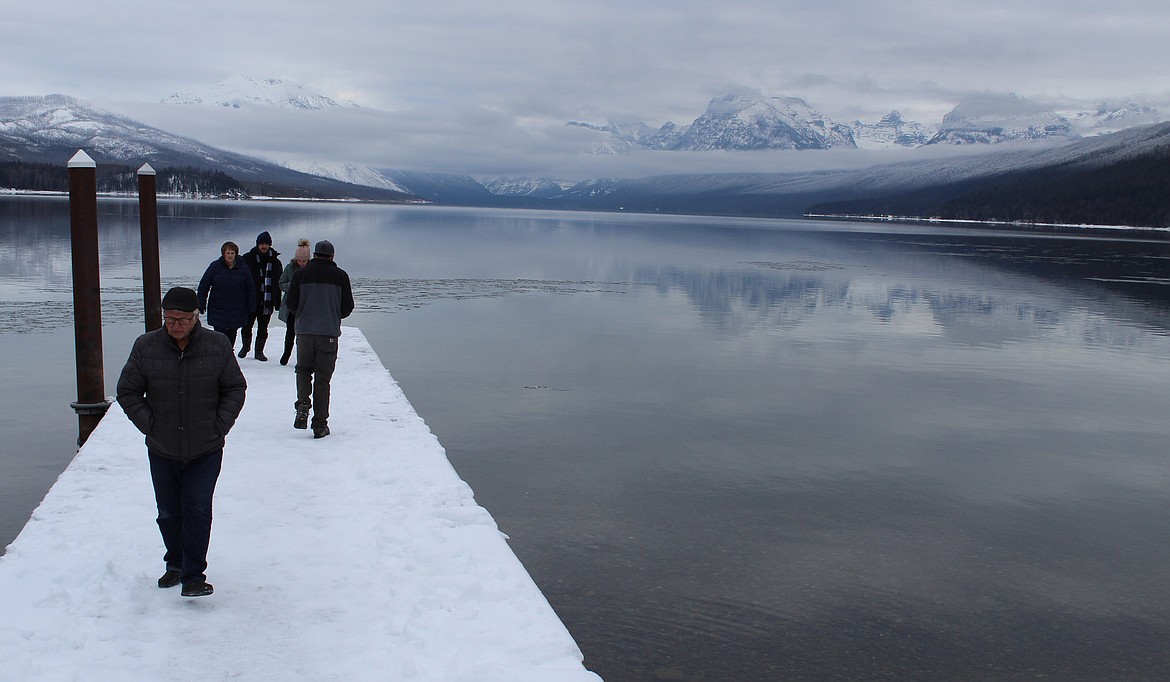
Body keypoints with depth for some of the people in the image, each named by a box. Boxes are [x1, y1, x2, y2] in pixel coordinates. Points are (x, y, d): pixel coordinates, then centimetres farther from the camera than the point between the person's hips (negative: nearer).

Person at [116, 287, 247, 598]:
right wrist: (150, 425, -4)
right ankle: (176, 564, 34)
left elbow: (235, 388, 4)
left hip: (206, 450, -2)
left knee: (198, 512, -6)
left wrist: (219, 426, -4)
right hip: (162, 450, 2)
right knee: (169, 513, 14)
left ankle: (193, 576, 1)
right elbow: (127, 392, 4)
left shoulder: (218, 345, -5)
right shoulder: (146, 347, -5)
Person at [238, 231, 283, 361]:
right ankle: (245, 346, 27)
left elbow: (278, 283, 10)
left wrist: (277, 302, 6)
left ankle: (259, 351, 15)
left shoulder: (275, 261, 7)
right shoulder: (248, 258, 2)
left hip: (267, 301, 1)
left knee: (263, 328, 4)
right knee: (247, 325, 5)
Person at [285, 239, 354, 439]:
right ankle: (320, 424, 5)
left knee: (303, 369, 20)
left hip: (305, 331, 1)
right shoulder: (340, 276, 0)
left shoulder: (301, 273, 2)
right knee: (322, 378, 5)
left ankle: (303, 403, -6)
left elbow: (291, 304, 3)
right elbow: (347, 307, 2)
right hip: (329, 333, -1)